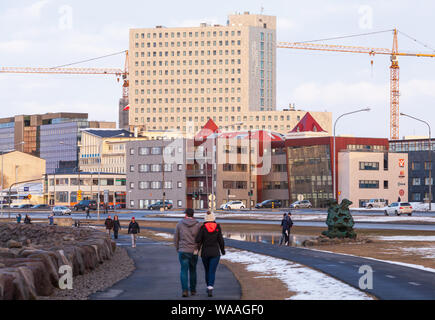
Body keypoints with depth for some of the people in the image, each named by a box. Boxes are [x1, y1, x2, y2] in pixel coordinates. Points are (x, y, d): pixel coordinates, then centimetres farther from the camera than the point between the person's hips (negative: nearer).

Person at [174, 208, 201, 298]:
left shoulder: (180, 224, -2)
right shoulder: (198, 225, -2)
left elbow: (176, 238, 3)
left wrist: (177, 249, 16)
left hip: (183, 251, -1)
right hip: (194, 252, 1)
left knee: (184, 271, 0)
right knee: (193, 271, 16)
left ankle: (185, 290, -14)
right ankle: (193, 290, 23)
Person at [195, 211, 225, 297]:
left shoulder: (203, 228, -6)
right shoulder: (217, 227, -5)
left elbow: (198, 240, -13)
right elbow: (220, 240, -5)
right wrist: (223, 250, 11)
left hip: (205, 253, 1)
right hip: (215, 253, -1)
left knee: (207, 270, 21)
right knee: (212, 272, -4)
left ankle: (209, 287, 32)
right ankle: (210, 289, -22)